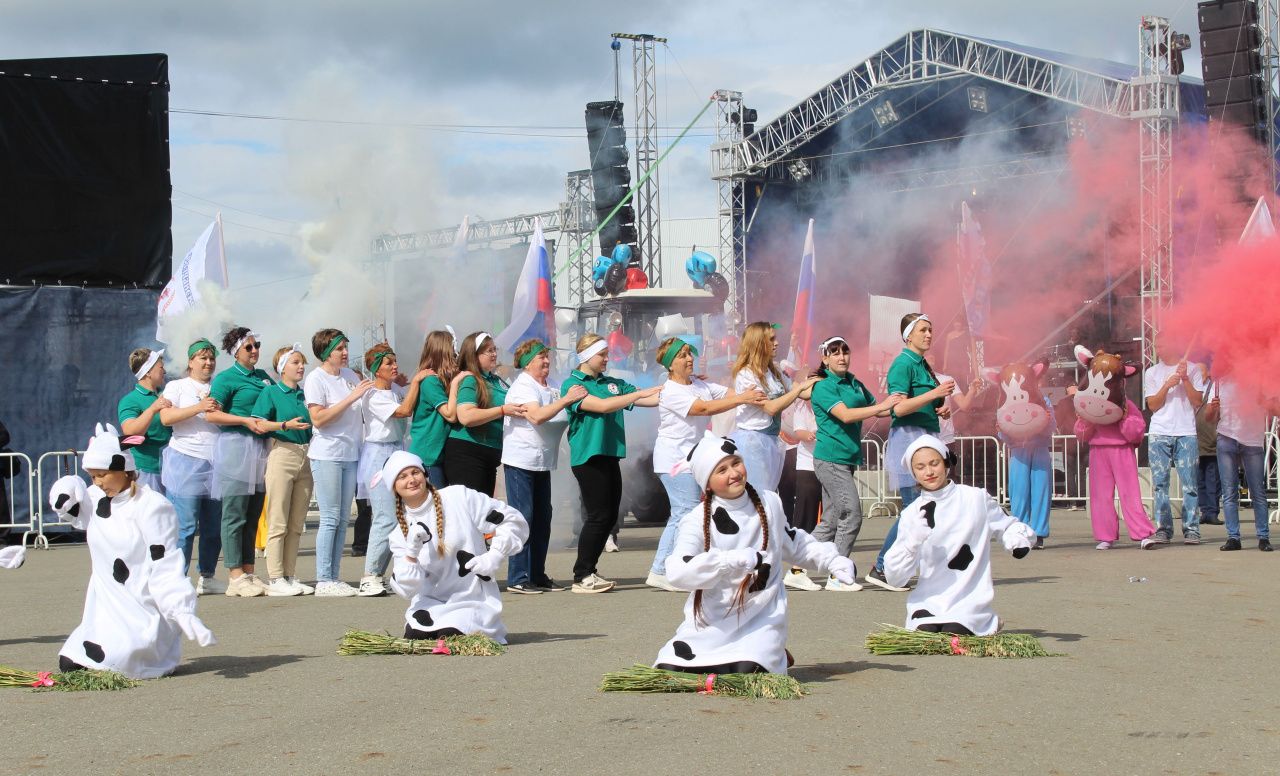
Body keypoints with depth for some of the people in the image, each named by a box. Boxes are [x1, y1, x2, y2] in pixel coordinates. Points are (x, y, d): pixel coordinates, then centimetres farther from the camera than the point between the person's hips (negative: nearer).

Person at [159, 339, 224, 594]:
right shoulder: (176, 386, 8)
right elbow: (166, 418, -8)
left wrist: (218, 410, -3)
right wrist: (199, 408, -17)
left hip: (216, 464, 4)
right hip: (185, 461, -4)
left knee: (214, 525, 4)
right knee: (185, 525, -8)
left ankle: (207, 577, 14)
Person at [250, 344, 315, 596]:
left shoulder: (304, 395, 15)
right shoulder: (271, 392, 0)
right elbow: (258, 424, -9)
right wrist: (286, 425, -18)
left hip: (305, 457, 6)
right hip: (282, 454, -6)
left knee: (296, 524, 8)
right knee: (278, 523, -5)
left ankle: (291, 576, 13)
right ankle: (276, 579, -3)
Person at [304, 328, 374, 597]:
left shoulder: (350, 376, 12)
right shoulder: (316, 379, -7)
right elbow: (318, 418, -16)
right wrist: (351, 398, -20)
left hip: (350, 454, 7)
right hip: (326, 456, -7)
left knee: (342, 520, 8)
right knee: (330, 519, -8)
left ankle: (335, 577, 12)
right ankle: (323, 581, -5)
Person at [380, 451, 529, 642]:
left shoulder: (459, 497, -6)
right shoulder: (400, 535, 4)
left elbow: (514, 522, -2)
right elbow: (407, 590, -5)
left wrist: (493, 557, -12)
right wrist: (411, 552, -19)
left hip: (473, 600, -3)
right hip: (430, 603, 3)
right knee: (414, 637, -21)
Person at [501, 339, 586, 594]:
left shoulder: (549, 390, 16)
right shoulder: (522, 387, -10)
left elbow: (562, 420, 28)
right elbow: (537, 416, -25)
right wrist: (566, 400, -22)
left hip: (543, 463, 9)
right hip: (521, 461, -9)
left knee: (542, 518, 10)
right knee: (523, 517, -8)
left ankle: (537, 575, 18)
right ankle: (517, 578, -5)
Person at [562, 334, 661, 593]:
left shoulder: (613, 384, 15)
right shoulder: (572, 384, -5)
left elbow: (646, 400, 13)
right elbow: (603, 406, -18)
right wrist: (641, 393, -19)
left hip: (610, 455, 7)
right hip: (588, 456, -7)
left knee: (610, 516, 7)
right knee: (598, 516, -8)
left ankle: (588, 571, 17)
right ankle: (582, 577, -1)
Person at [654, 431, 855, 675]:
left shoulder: (770, 504, 4)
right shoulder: (697, 521, -10)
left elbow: (793, 544, 25)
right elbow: (677, 570, -27)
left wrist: (833, 561, 14)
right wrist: (739, 559, -32)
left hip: (762, 618, 1)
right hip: (712, 621, -1)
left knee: (748, 672, -26)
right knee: (669, 671, -16)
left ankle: (773, 654, 11)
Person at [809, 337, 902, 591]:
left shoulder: (855, 384, 13)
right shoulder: (823, 387, -10)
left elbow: (875, 408, 23)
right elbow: (845, 415, -22)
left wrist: (898, 406, 5)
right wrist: (883, 406, -25)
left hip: (847, 460, 8)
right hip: (831, 459, -8)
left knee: (830, 520, 10)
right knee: (851, 514, -11)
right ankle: (836, 577, -4)